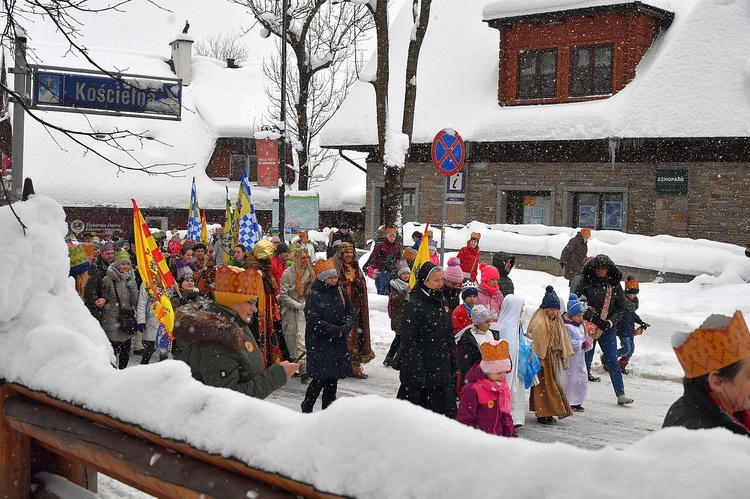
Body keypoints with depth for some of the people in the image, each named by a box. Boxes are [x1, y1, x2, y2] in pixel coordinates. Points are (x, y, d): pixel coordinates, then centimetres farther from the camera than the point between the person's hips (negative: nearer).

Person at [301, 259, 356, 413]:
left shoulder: (341, 293, 9)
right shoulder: (314, 296, -11)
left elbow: (351, 313, 9)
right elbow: (314, 321, -18)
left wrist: (345, 328, -11)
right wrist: (336, 330, -17)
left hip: (338, 342, 6)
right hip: (319, 343, -6)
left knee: (333, 376, 10)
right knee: (322, 377, -9)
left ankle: (328, 406, 22)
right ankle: (307, 407, 10)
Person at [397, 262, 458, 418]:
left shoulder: (441, 303, 12)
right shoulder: (414, 306, -12)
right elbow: (408, 342, -16)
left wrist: (453, 367, 15)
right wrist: (417, 372, -20)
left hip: (441, 370, 7)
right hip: (421, 370, -7)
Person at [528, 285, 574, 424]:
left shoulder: (558, 320, 12)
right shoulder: (539, 322, -16)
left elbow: (563, 339, 19)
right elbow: (536, 341, -18)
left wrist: (565, 357, 18)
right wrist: (539, 360, -21)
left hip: (555, 357, 8)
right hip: (543, 358, -8)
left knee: (556, 384, 10)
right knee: (544, 385, -5)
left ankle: (548, 412, 19)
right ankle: (543, 414, 2)